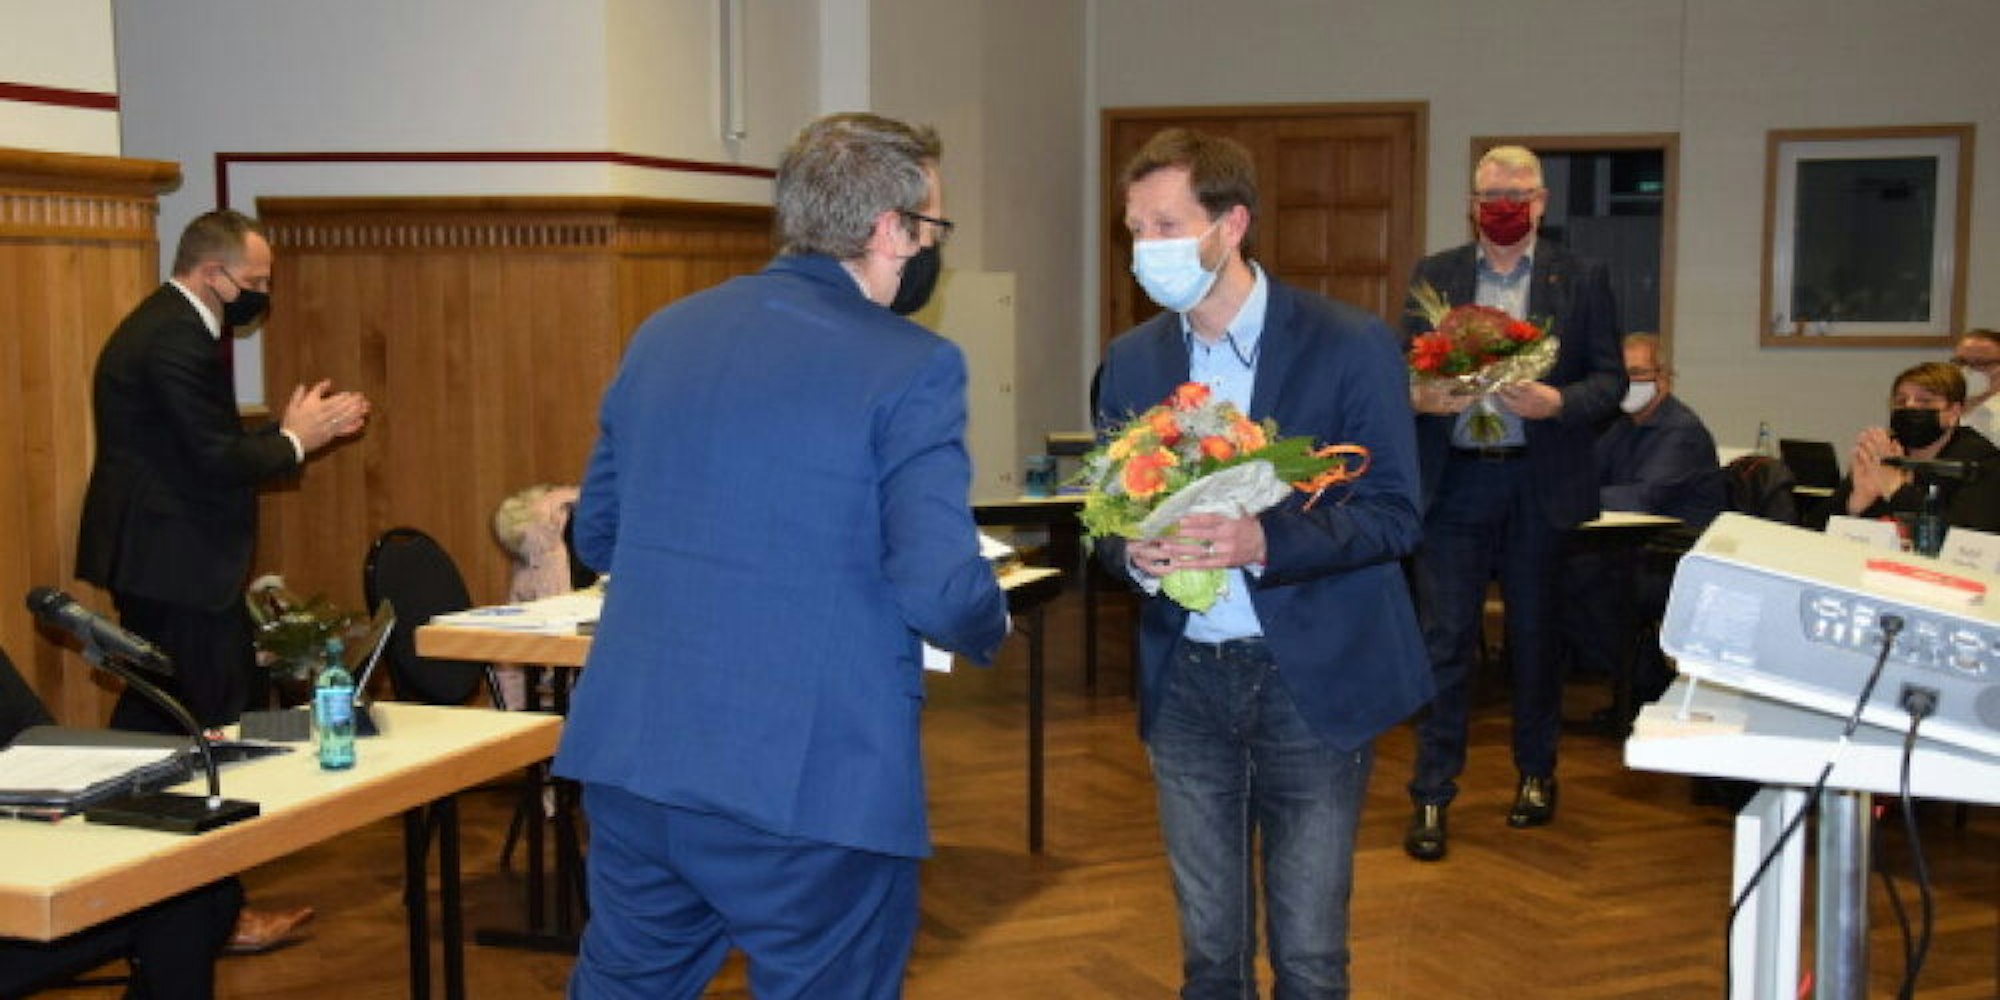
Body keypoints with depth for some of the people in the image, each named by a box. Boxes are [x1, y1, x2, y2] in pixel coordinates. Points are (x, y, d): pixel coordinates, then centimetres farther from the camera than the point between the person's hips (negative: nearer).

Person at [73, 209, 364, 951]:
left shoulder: (167, 326, 14)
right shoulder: (176, 341, -19)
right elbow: (215, 463, -22)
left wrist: (289, 431, 7)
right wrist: (296, 439, -8)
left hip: (158, 560, 11)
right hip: (177, 564, -11)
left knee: (154, 723, 18)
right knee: (201, 730, -4)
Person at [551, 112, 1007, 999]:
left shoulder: (664, 334, 7)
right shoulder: (912, 368, -12)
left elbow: (596, 535, 16)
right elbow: (942, 591, -17)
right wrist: (992, 627, 4)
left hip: (629, 761, 6)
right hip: (812, 787, -6)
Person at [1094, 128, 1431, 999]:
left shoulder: (1349, 346, -8)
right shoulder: (1131, 361, 5)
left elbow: (1394, 514, -10)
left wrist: (1266, 540, -26)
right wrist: (1133, 553, -16)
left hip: (1313, 681, -3)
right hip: (1185, 681, 4)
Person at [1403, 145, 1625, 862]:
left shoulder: (1581, 279, 5)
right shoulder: (1432, 276, 8)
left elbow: (1610, 379, 2)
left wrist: (1557, 402, -17)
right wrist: (1418, 396, -15)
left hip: (1538, 484, 0)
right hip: (1452, 479, 0)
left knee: (1535, 634, 11)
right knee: (1444, 638, -1)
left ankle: (1536, 773, 29)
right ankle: (1431, 795, 5)